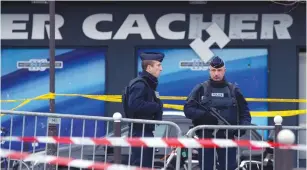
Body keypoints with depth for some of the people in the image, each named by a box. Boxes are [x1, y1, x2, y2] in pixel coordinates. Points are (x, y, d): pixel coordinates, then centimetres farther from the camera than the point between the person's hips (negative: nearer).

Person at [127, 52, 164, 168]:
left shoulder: (149, 84, 16)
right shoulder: (140, 84, -16)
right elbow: (135, 106, -29)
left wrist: (157, 109, 0)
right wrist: (156, 107, -19)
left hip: (146, 131, 10)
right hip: (140, 132, -10)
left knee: (147, 164, 14)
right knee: (140, 165, -10)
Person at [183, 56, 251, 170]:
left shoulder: (233, 90, 9)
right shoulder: (200, 89, 5)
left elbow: (245, 112, 11)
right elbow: (188, 109, -3)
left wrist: (243, 126, -8)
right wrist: (205, 114, -19)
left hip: (227, 137, 1)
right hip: (206, 137, -1)